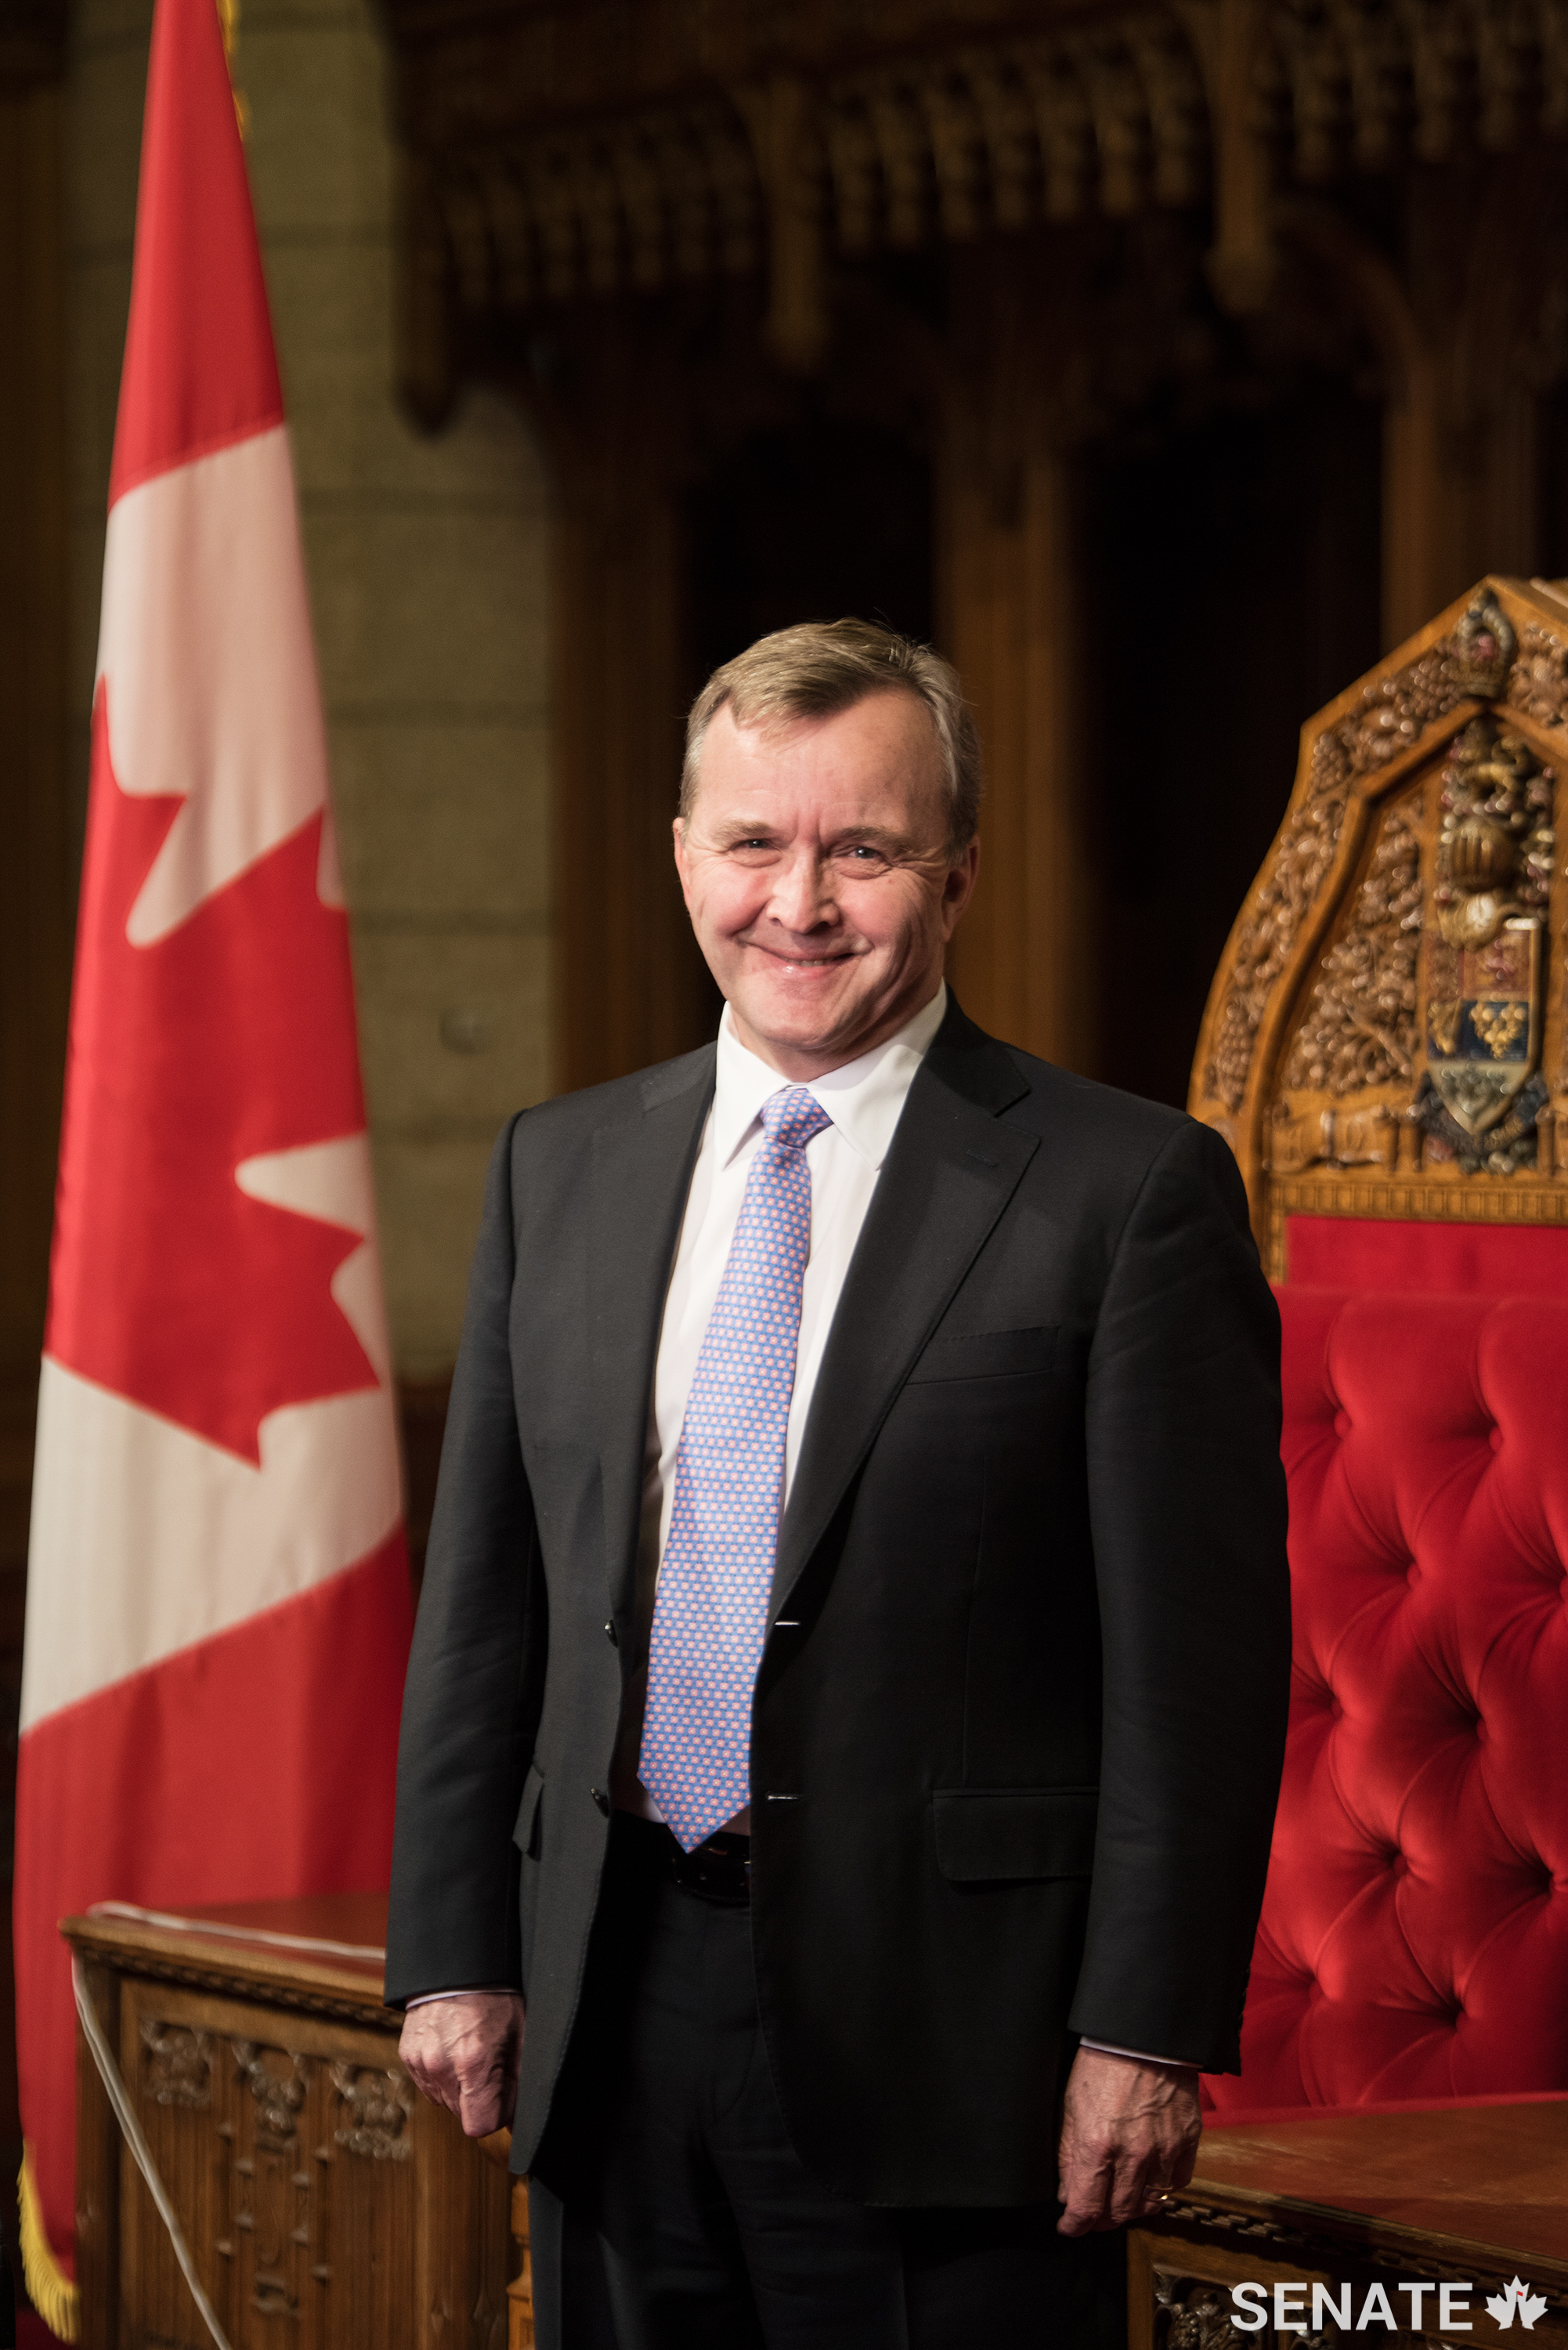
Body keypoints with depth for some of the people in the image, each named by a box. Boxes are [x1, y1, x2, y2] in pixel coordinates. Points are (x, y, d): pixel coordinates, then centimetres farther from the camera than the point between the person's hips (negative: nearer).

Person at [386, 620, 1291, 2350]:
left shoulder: (1128, 1189, -4)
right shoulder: (558, 1170, 12)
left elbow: (1200, 1656, -7)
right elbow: (482, 1602, 14)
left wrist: (1147, 2031, -12)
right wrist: (455, 1951, 7)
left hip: (944, 2026, -5)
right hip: (613, 2014, 5)